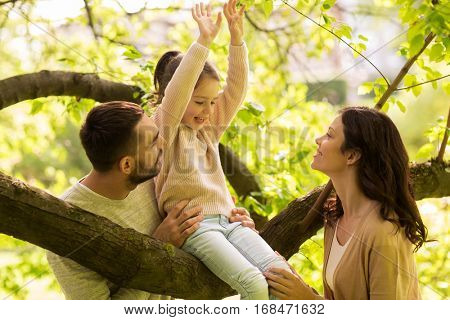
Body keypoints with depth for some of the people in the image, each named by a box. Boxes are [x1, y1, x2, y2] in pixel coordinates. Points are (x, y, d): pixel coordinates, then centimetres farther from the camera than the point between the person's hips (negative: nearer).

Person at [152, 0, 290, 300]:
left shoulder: (210, 129, 16)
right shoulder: (166, 129, -1)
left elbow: (236, 88, 8)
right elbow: (175, 94, -20)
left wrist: (237, 38, -3)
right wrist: (203, 41, -26)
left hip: (227, 218, 7)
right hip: (194, 226, -6)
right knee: (254, 284, -25)